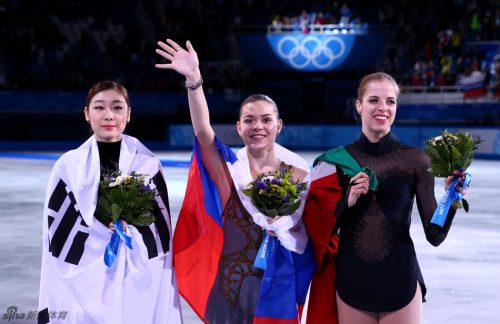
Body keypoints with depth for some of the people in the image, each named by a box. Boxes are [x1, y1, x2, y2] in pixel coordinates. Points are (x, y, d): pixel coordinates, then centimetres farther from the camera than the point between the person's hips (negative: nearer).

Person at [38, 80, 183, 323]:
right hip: (84, 286, 0)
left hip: (141, 286, 0)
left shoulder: (148, 164, 0)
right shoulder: (69, 166, -1)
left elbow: (162, 232, 3)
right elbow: (56, 238, -1)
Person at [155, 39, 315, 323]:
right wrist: (194, 79, -34)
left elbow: (310, 229, 8)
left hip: (280, 284, 1)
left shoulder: (297, 172, 1)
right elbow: (203, 131, -21)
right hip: (232, 284, -1)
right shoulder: (229, 168, -3)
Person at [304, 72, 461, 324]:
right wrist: (347, 202, -14)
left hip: (400, 281, -1)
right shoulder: (336, 161, 0)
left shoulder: (416, 161, -3)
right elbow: (321, 231, 2)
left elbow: (435, 236, -3)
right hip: (351, 280, 1)